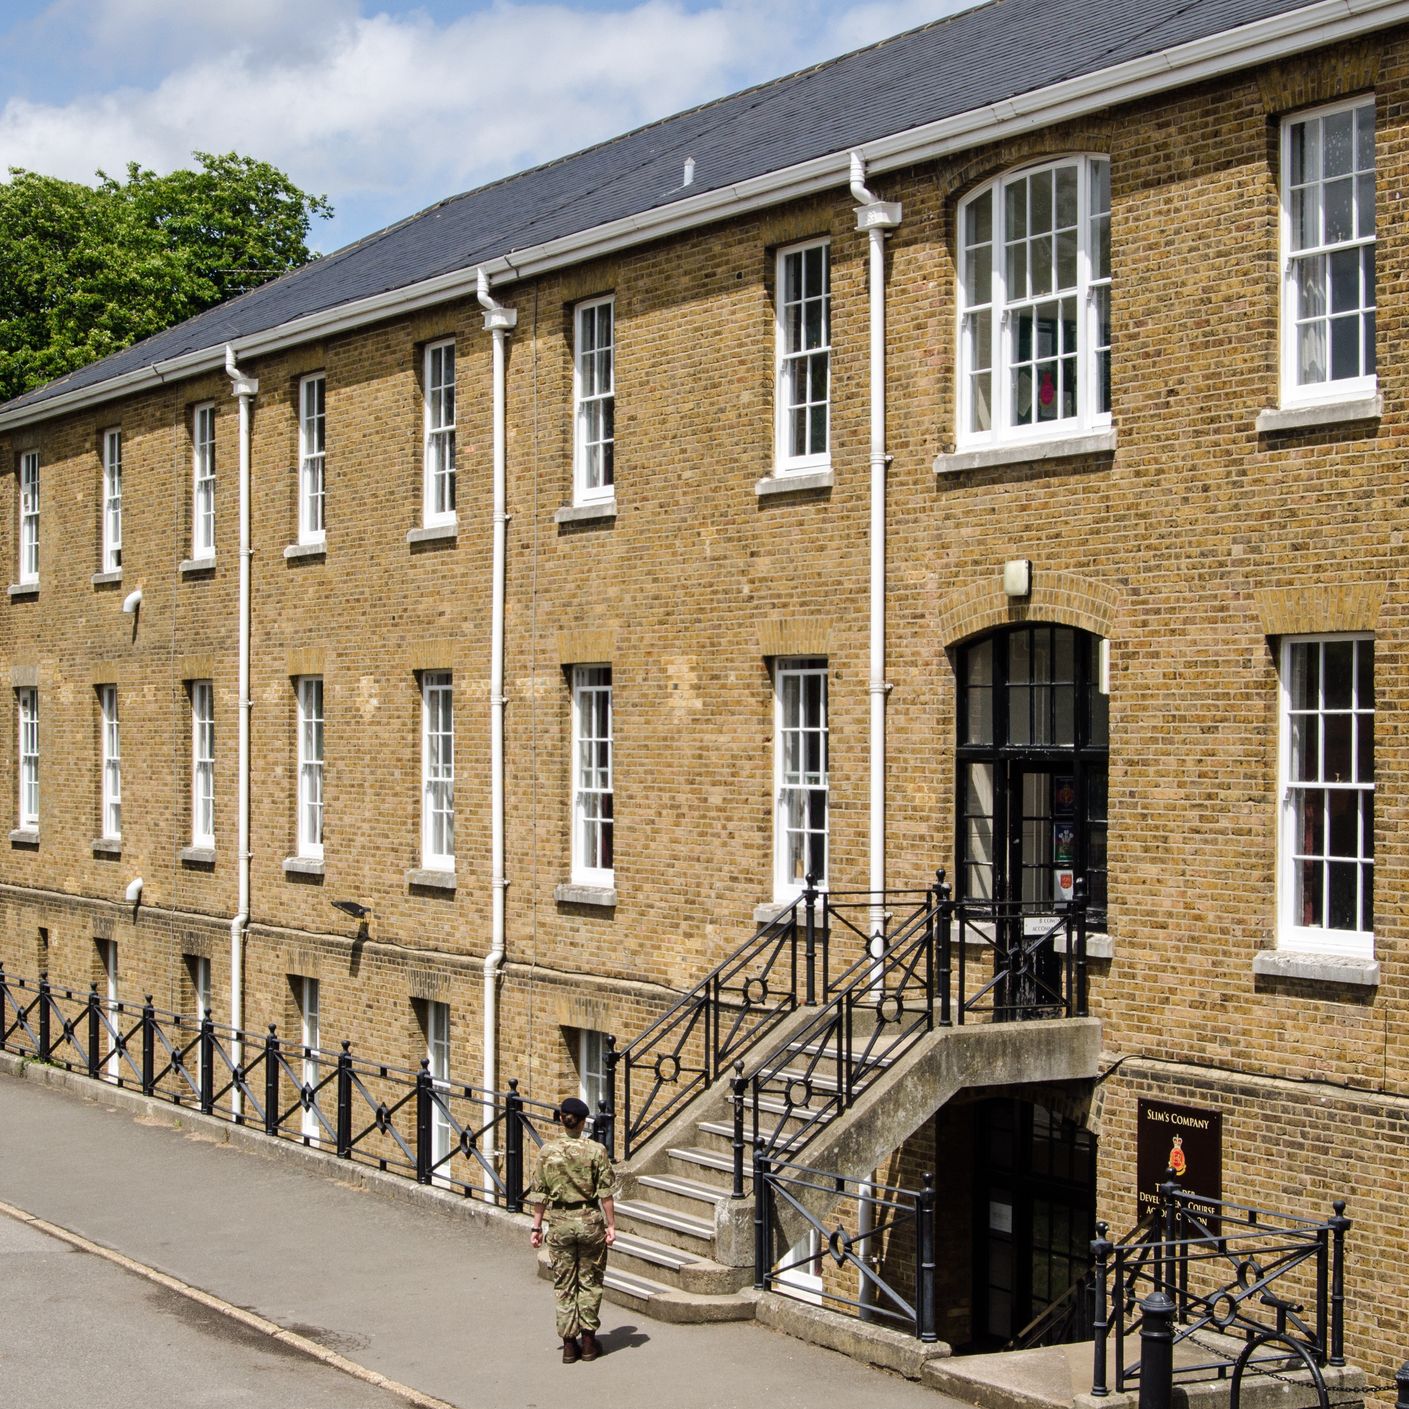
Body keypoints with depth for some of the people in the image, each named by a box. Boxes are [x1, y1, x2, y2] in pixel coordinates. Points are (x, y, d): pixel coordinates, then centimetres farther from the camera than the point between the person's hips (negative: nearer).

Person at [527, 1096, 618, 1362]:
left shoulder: (547, 1151, -3)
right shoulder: (596, 1151, -7)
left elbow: (538, 1194, 0)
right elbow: (606, 1193, -7)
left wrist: (536, 1226, 7)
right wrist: (611, 1225, 0)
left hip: (560, 1223, 1)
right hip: (590, 1220, -1)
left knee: (564, 1285, 10)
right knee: (590, 1281, 12)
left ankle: (569, 1343, 11)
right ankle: (589, 1340, 15)